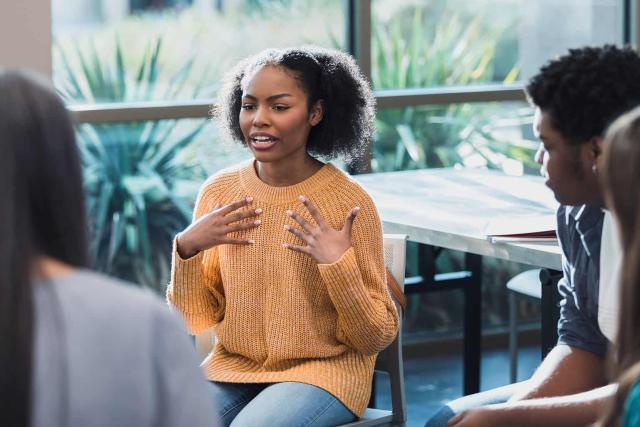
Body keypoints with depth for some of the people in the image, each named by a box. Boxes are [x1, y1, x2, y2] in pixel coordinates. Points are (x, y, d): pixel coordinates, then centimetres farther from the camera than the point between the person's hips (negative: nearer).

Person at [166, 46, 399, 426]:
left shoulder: (348, 202, -11)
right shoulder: (220, 192, 0)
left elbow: (378, 338, -7)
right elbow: (196, 319, 4)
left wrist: (340, 265, -23)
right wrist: (187, 248, -12)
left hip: (323, 371, -3)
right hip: (232, 367, 4)